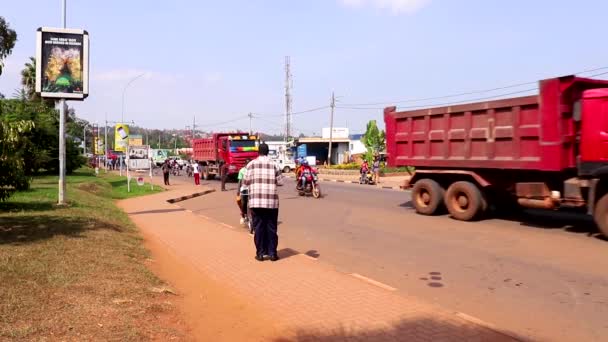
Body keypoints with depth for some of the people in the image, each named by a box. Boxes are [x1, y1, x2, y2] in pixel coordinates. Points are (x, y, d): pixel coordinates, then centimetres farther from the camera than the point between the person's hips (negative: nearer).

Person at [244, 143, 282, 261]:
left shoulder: (251, 164, -1)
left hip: (256, 201, 0)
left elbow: (246, 181, 3)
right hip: (271, 201, 0)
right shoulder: (274, 164, 0)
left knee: (258, 227, 7)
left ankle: (260, 253, 10)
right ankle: (272, 253, 12)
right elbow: (280, 182, 2)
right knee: (271, 227, 8)